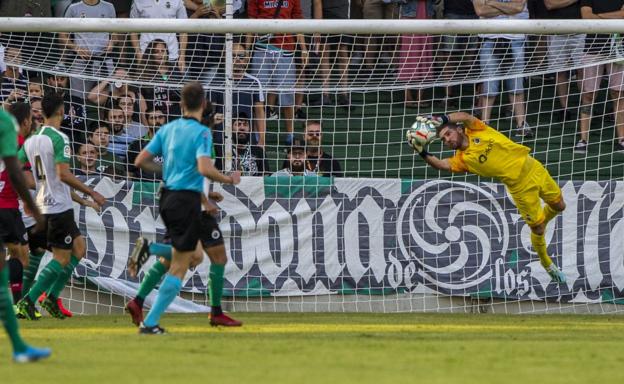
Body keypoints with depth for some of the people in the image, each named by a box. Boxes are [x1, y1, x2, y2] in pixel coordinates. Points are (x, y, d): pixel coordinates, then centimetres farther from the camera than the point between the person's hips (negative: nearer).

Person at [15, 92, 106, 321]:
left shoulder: (31, 141, 9)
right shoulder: (59, 139, -15)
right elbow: (63, 174, -23)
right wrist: (91, 193, -17)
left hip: (42, 205, 8)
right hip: (59, 206, -8)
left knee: (79, 247, 17)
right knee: (61, 259, -2)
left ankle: (52, 298, 12)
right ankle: (28, 301, -10)